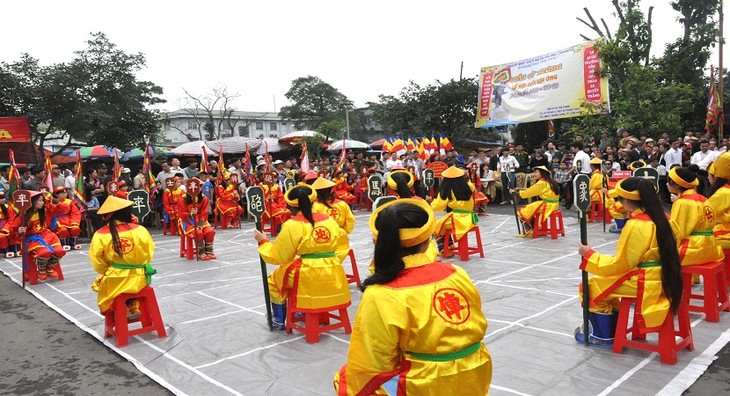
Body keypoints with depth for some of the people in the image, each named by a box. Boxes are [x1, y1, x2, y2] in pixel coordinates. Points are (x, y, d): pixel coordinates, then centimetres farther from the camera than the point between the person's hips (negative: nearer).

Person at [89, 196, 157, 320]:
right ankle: (134, 306, 29)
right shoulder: (140, 230, -12)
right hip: (139, 278, 2)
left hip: (114, 281, -1)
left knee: (99, 284, 31)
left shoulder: (100, 236, -13)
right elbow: (149, 255, 1)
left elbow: (98, 264, -4)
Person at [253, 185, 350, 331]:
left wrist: (263, 242, 13)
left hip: (309, 275, -5)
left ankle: (279, 320, 26)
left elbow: (277, 257, -2)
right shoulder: (328, 219, 6)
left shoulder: (292, 225, -7)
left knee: (274, 280, 23)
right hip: (333, 274, 6)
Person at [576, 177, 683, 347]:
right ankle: (610, 332, 26)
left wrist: (589, 255, -8)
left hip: (645, 283, -9)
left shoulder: (635, 225, -21)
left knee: (591, 287, 2)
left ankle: (604, 337, 15)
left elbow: (621, 264, -16)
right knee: (603, 285, 22)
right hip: (660, 279, 9)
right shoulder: (660, 217, 4)